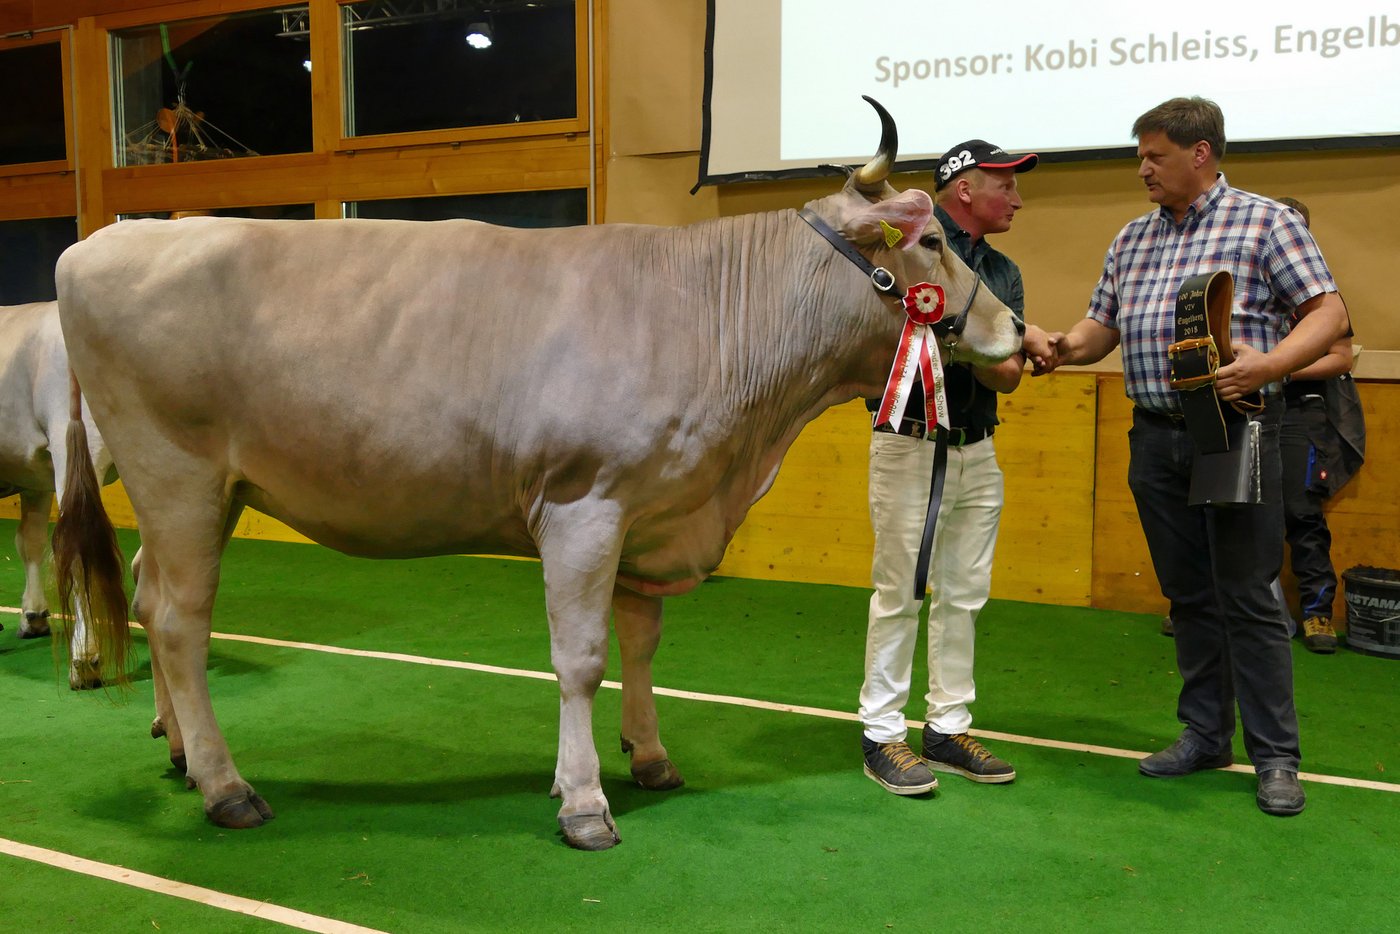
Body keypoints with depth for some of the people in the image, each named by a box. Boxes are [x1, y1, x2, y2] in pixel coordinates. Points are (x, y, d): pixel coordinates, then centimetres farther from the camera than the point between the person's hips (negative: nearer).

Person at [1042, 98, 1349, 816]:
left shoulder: (1264, 221, -2)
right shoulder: (1131, 239, 15)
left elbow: (1328, 312, -6)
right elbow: (1104, 324, 17)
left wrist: (1268, 365, -23)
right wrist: (1069, 346, -5)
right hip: (1156, 435, 6)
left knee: (1247, 595, -2)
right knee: (1187, 593, 12)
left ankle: (1275, 756, 10)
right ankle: (1205, 734, 24)